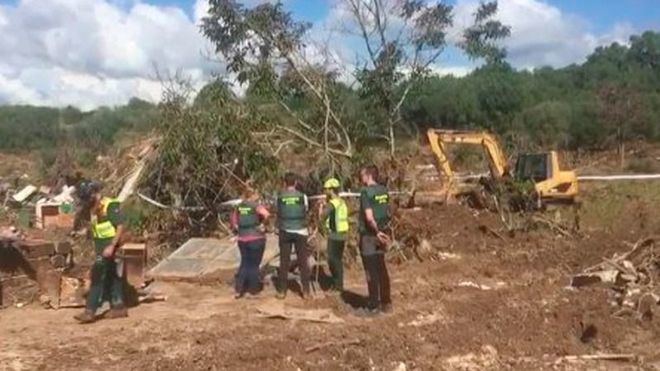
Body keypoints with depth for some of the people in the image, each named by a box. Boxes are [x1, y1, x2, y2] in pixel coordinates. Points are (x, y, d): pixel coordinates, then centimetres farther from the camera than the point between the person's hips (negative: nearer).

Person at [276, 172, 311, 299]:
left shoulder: (280, 197, -4)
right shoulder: (302, 196, -4)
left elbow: (278, 213, 7)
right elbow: (306, 212, 6)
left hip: (285, 232, 0)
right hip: (300, 232, 0)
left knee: (284, 262, 7)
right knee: (303, 262, 6)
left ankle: (282, 291, 10)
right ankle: (306, 291, 7)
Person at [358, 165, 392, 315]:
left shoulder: (366, 192, -15)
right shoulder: (384, 191, 8)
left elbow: (369, 217, -22)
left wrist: (377, 232, -13)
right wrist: (382, 230, 16)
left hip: (369, 235, -7)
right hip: (381, 234, 7)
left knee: (371, 272, 0)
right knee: (381, 270, 14)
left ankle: (374, 306, 6)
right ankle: (386, 303, 20)